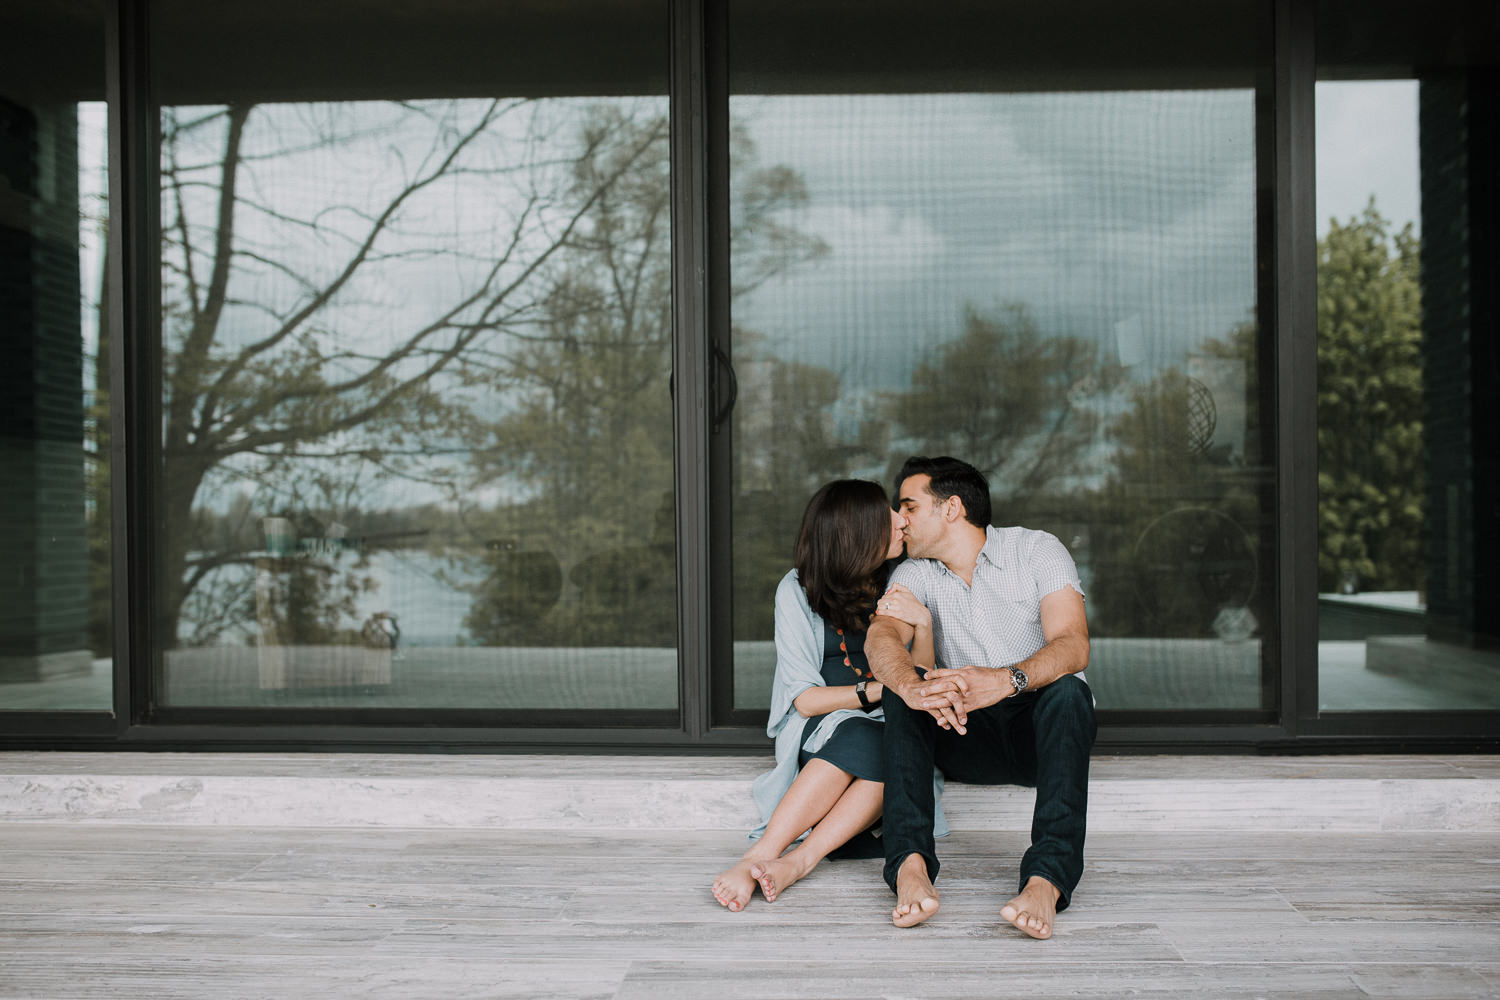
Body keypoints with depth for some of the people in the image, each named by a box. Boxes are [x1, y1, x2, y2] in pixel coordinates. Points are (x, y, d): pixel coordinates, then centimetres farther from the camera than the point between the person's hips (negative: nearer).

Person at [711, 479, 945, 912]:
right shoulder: (798, 591, -5)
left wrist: (922, 623, -13)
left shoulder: (897, 587, 6)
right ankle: (759, 859, -39)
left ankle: (797, 862, -40)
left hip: (885, 736, 3)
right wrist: (880, 690, -20)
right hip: (818, 733, -3)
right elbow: (805, 699, -9)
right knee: (863, 737, -37)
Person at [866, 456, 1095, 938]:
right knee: (900, 688, -24)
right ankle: (911, 867, -41)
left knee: (1068, 689, -34)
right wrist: (911, 686, -40)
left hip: (1040, 733, -2)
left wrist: (1008, 680, -40)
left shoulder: (1037, 551, -3)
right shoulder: (915, 574, 6)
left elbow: (1072, 645, -19)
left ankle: (1046, 879, -48)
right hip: (966, 741, 3)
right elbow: (881, 636, -16)